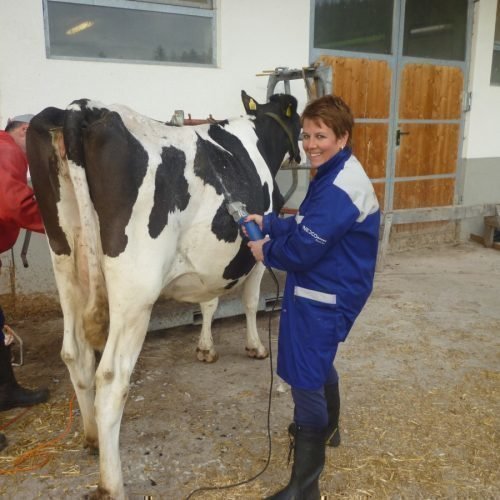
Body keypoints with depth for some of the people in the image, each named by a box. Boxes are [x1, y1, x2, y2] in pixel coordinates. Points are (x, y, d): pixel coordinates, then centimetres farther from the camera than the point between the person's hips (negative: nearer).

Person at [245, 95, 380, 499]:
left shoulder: (340, 187, -25)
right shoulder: (334, 175, 9)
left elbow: (303, 249, -26)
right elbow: (308, 227, 14)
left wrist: (265, 252, -8)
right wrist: (267, 223, 3)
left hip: (322, 296, -11)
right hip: (326, 290, 11)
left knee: (305, 379, -4)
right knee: (318, 362, 29)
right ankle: (326, 428, 54)